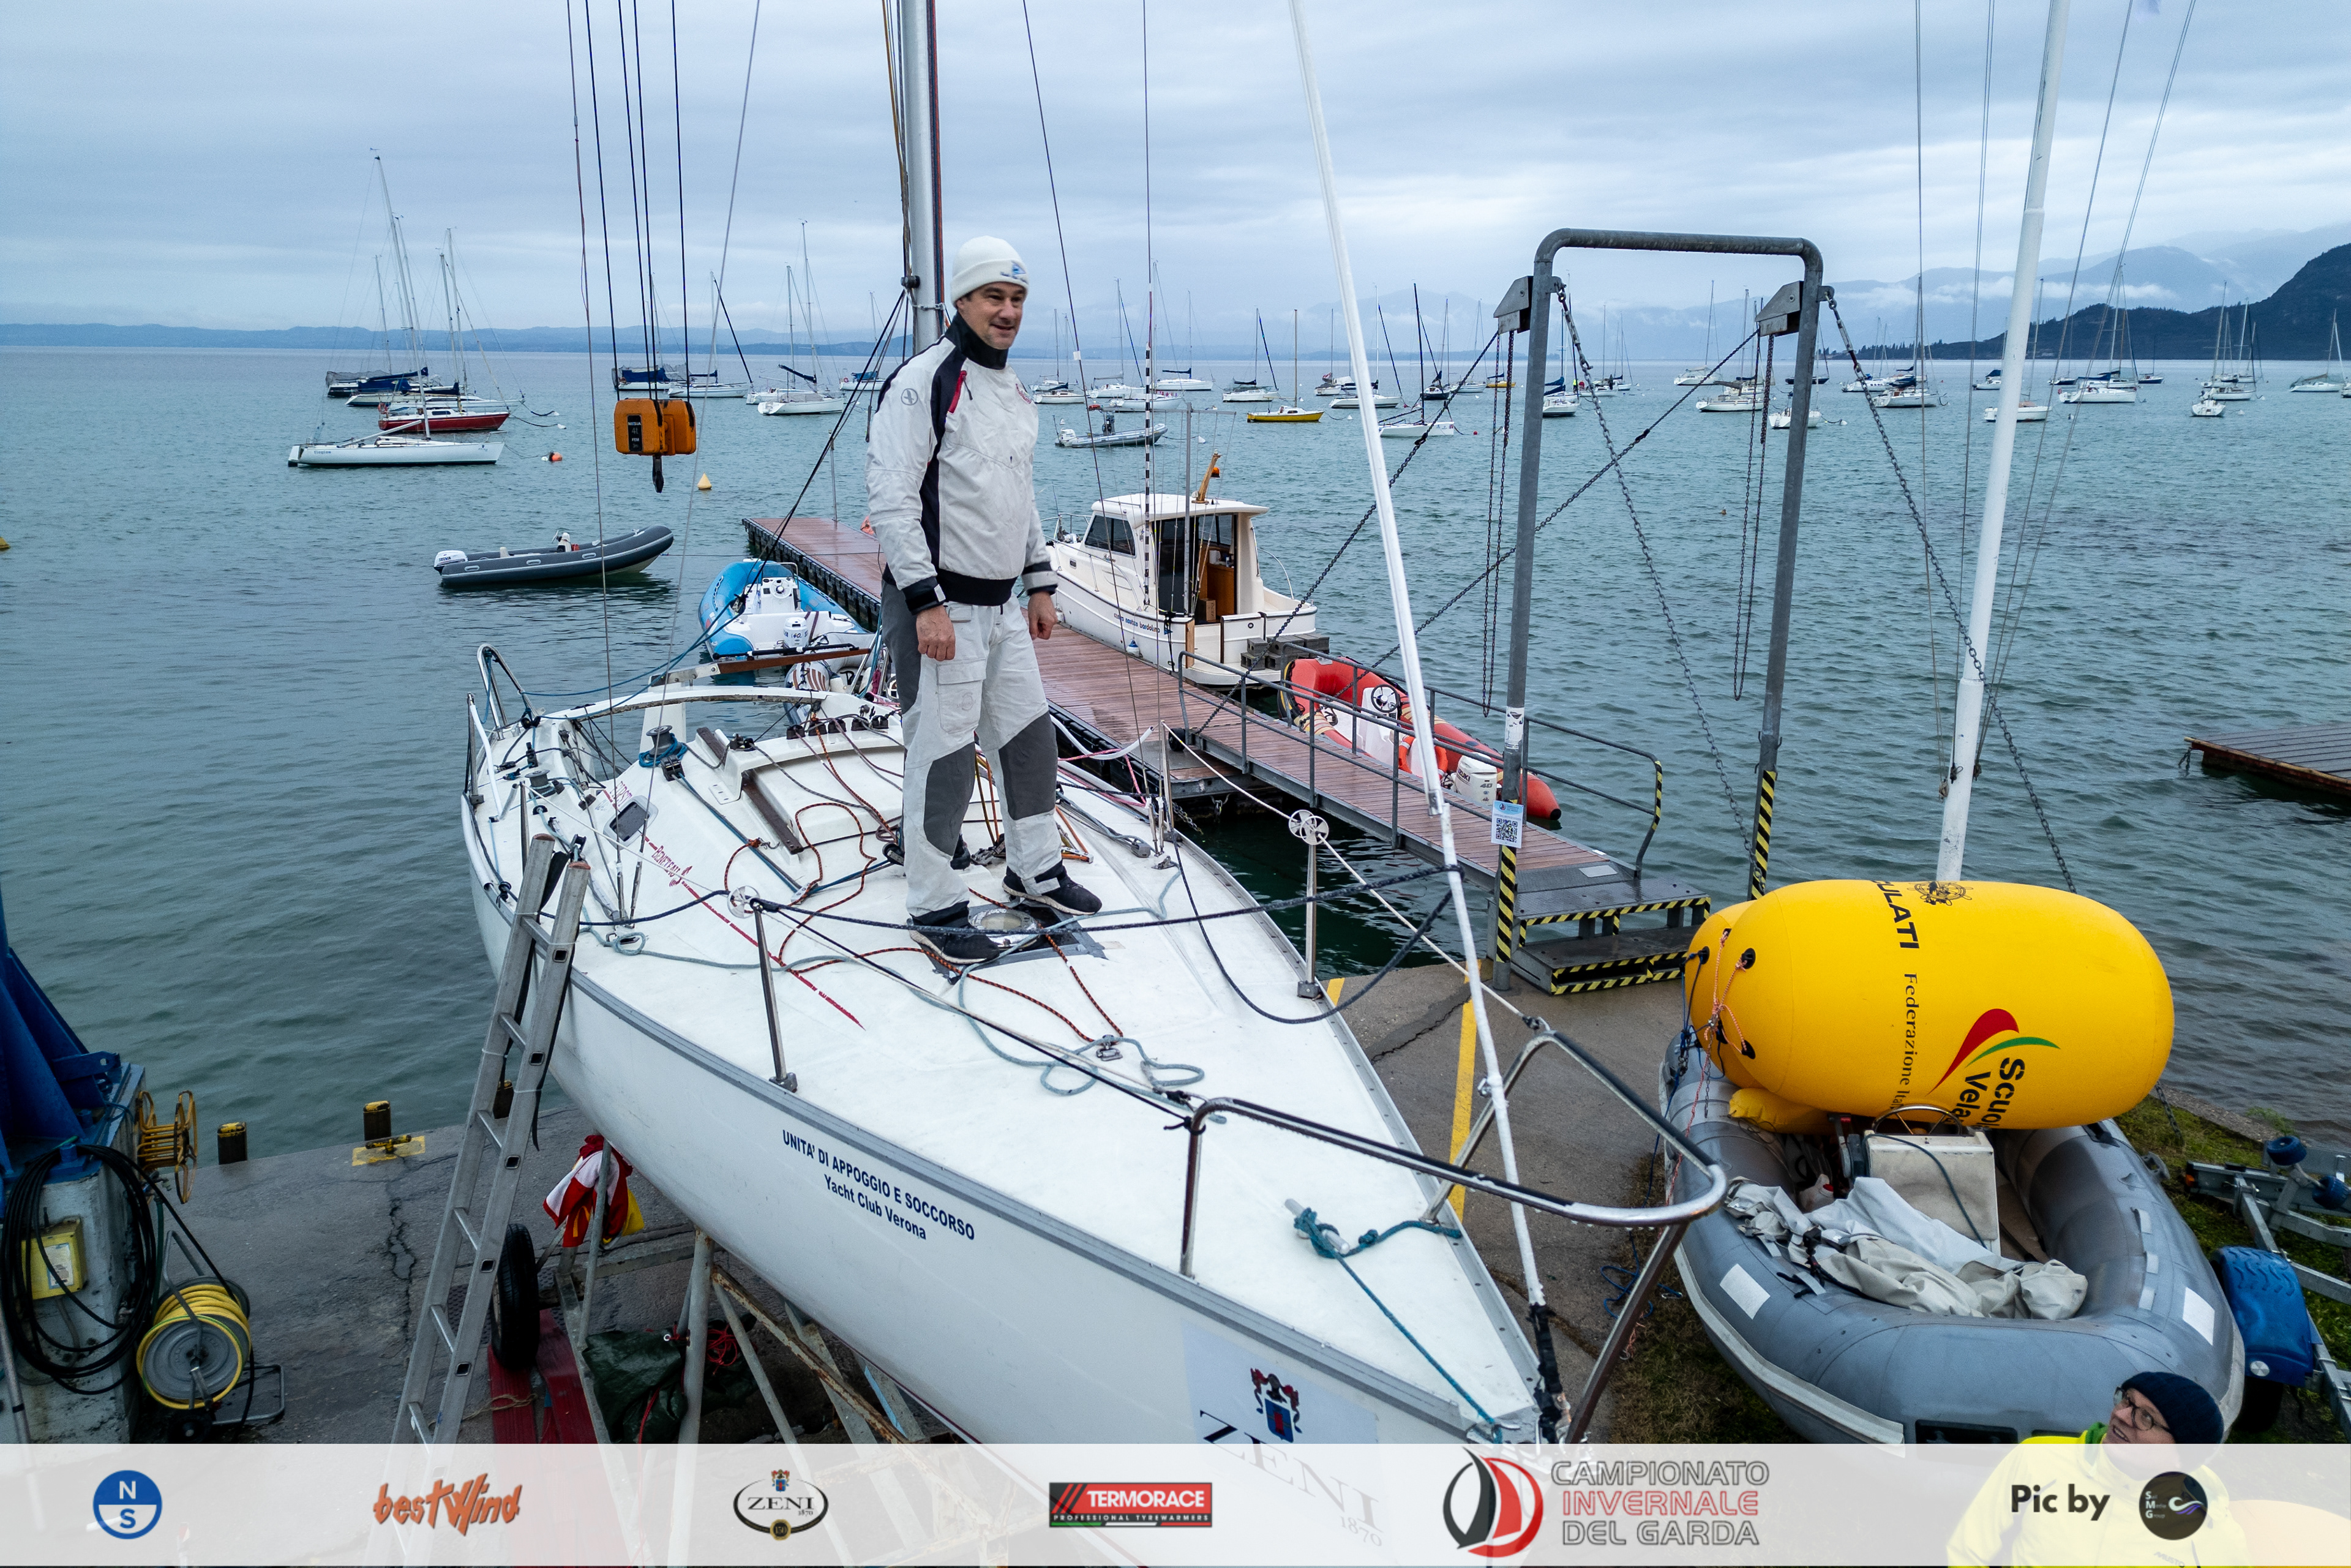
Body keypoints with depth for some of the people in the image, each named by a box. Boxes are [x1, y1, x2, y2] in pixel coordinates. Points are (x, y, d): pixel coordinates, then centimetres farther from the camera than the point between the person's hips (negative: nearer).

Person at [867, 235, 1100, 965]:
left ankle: (1036, 872, 32)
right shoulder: (923, 383, -13)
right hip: (939, 605, -8)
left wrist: (1041, 583, 20)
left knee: (1029, 736, 15)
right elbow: (890, 499, -19)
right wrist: (927, 602, -24)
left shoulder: (1015, 390, 15)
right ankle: (936, 907, 9)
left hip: (1001, 605, 9)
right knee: (943, 754, -3)